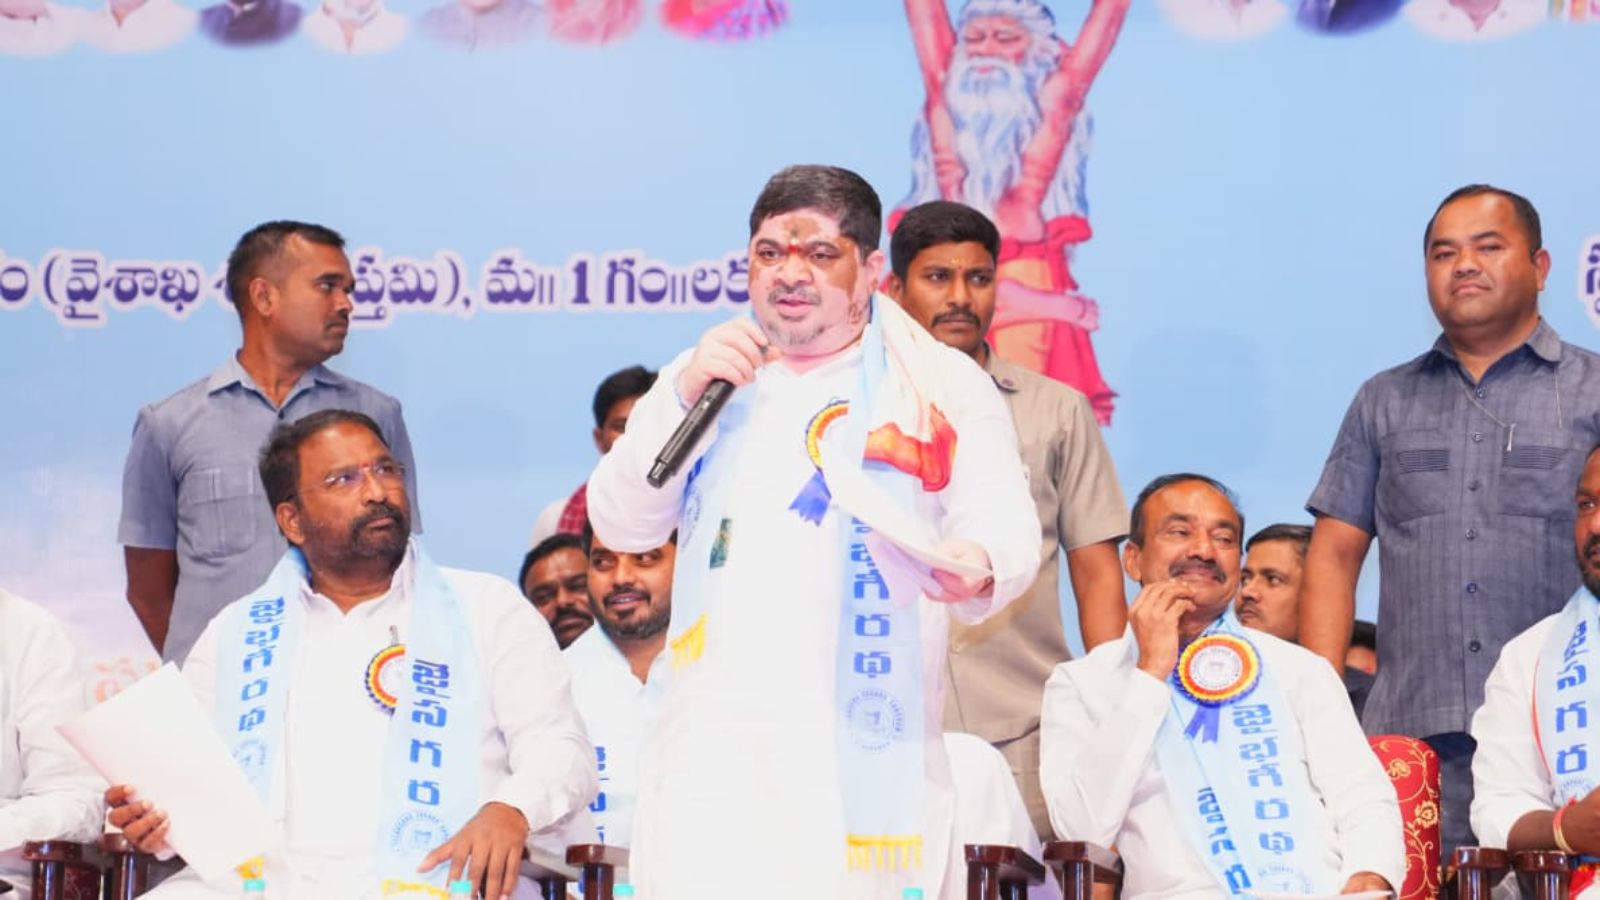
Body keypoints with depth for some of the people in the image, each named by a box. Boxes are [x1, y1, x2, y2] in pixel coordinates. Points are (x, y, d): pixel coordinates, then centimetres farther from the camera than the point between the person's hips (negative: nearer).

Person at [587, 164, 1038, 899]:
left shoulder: (944, 384, 7)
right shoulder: (708, 376, 19)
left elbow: (1006, 526, -2)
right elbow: (621, 526, 12)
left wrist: (977, 566, -26)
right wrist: (682, 396, -3)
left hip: (864, 744, -2)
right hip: (713, 736, 2)